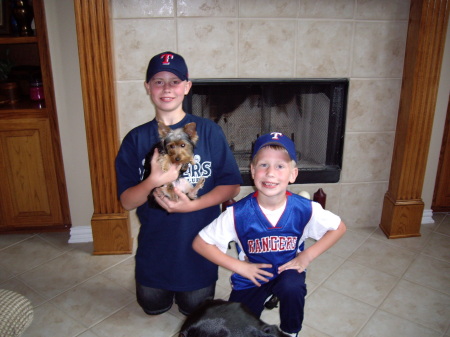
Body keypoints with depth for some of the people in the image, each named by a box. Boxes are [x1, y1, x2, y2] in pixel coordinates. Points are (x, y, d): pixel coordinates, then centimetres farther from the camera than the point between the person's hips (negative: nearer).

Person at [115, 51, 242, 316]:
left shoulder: (208, 131, -12)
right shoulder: (136, 139, -8)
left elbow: (232, 185, -11)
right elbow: (126, 201, -9)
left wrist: (192, 205, -25)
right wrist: (153, 181, -30)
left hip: (199, 243, -1)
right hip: (154, 245, 2)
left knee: (196, 310, 17)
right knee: (153, 307, 21)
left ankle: (186, 293, 48)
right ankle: (164, 290, 50)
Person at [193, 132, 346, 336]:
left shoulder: (305, 210, -22)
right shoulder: (238, 214, -26)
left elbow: (339, 228, -4)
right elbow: (200, 243, -18)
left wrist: (307, 255, -13)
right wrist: (239, 266, -20)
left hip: (288, 269, 0)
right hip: (252, 275, 1)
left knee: (292, 288, -33)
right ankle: (265, 298, 31)